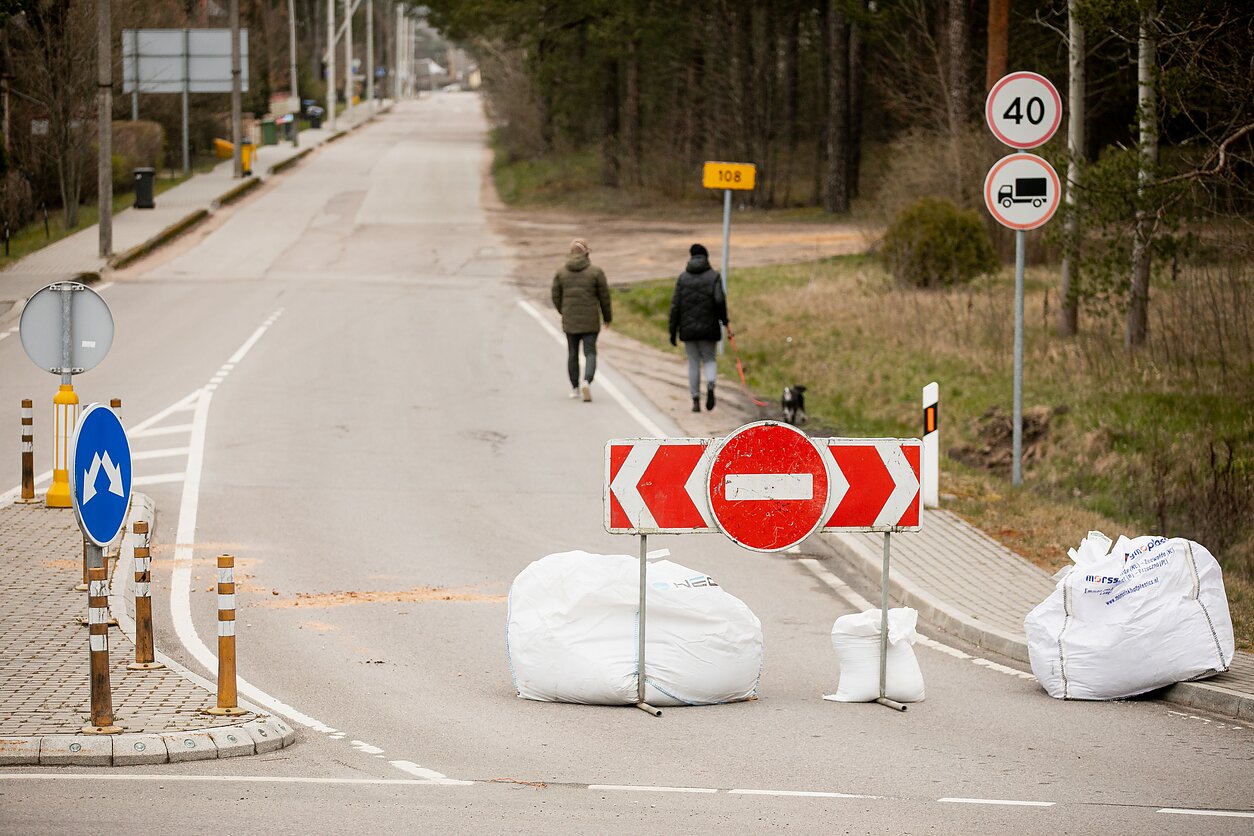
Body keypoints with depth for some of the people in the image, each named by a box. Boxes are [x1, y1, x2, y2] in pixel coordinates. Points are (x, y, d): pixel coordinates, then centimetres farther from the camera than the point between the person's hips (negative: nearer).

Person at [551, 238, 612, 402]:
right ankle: (587, 381, -23)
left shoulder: (561, 272, -1)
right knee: (590, 354, 2)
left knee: (573, 353, 17)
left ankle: (574, 388, 22)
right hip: (590, 321, -2)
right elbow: (604, 296, -3)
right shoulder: (596, 271, -7)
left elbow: (556, 296, 4)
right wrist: (607, 316, 12)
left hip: (570, 320, 2)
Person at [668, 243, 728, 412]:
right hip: (708, 328, -1)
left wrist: (673, 330, 5)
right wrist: (724, 318, 2)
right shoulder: (714, 276, -3)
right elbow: (720, 299, -15)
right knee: (709, 359, 13)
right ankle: (710, 384, -18)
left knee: (693, 363, 10)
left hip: (688, 328, 1)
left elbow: (675, 305, 0)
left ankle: (696, 400, 7)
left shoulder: (683, 277, 2)